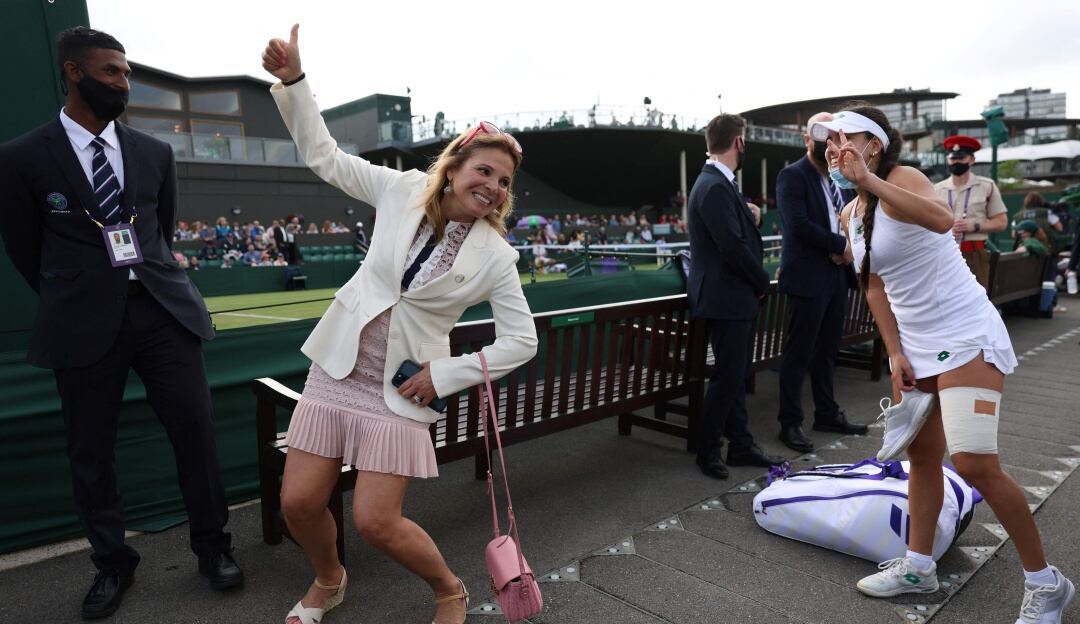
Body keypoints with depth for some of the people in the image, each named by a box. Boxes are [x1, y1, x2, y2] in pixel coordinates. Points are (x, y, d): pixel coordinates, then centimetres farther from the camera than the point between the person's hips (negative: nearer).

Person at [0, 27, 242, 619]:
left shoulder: (155, 153, 9)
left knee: (195, 431, 1)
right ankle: (112, 565, 29)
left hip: (162, 308, 2)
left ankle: (213, 549, 20)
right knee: (90, 452, 9)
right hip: (84, 322, -1)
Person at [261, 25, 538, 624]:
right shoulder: (404, 191, -3)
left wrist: (447, 374, -12)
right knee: (299, 502, 6)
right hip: (337, 369, 4)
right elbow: (324, 156, 5)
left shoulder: (495, 257, -10)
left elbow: (522, 340, -7)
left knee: (375, 523, -5)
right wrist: (293, 80, -5)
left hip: (400, 391, -3)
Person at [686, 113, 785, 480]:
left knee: (735, 376, 15)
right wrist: (763, 282, -9)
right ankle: (708, 450, 13)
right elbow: (732, 246, -22)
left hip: (736, 297, 10)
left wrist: (749, 217, -1)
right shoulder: (715, 187, -19)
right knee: (727, 378, -1)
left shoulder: (718, 183, 14)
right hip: (726, 298, -10)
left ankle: (741, 446, 26)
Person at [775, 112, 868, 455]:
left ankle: (827, 414, 27)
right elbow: (799, 224, -19)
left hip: (837, 275, 8)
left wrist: (846, 249, 0)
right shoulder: (792, 176, -8)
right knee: (798, 353, -2)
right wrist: (841, 244, -11)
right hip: (808, 278, -7)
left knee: (827, 350, 15)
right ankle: (790, 424, 7)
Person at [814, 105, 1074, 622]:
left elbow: (942, 219, -38)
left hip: (966, 337, -8)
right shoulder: (850, 215, 8)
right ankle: (918, 567, 27)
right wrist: (896, 354, 3)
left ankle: (1045, 582, 9)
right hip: (916, 345, 8)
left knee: (974, 463, -14)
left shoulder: (902, 178, -15)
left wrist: (867, 178, -37)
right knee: (920, 454, 13)